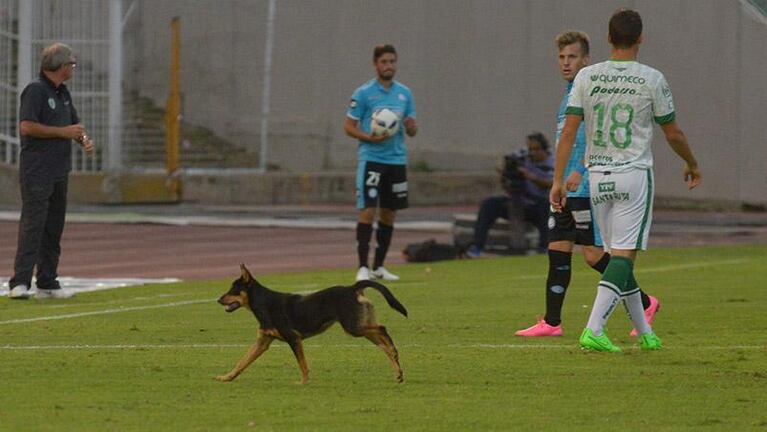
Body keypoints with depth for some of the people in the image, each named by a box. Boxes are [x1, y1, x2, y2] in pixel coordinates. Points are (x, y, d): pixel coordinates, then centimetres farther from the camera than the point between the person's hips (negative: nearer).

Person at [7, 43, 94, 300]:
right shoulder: (35, 90, -10)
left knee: (53, 230, 8)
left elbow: (75, 123, 26)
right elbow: (26, 126, -20)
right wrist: (63, 132, -16)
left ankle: (47, 284, 12)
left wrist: (85, 140, 3)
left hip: (59, 173, 9)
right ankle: (20, 283, -18)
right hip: (37, 172, -9)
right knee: (32, 226, -14)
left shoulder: (62, 93, 16)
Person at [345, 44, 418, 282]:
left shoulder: (404, 93, 10)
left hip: (397, 160, 5)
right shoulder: (363, 93, -3)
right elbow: (349, 126, -2)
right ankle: (363, 267, -12)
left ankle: (379, 266, 17)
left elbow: (412, 130, 15)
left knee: (389, 213, 8)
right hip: (371, 158, -5)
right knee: (368, 210, -12)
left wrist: (411, 127, -9)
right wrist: (370, 137, -18)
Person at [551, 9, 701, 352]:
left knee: (619, 256, 14)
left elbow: (569, 130, -4)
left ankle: (644, 332, 21)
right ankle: (594, 330, -21)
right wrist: (692, 165, 21)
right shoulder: (651, 80, -5)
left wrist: (558, 179, -2)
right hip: (634, 174, -4)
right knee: (623, 256, -7)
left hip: (597, 176, 4)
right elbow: (673, 134, 3)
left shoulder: (586, 77, 1)